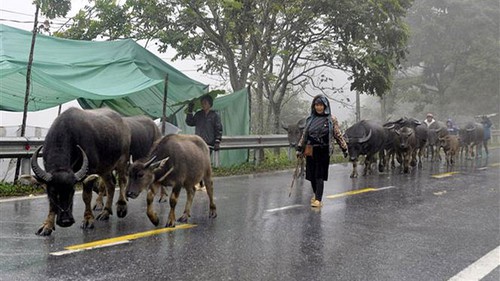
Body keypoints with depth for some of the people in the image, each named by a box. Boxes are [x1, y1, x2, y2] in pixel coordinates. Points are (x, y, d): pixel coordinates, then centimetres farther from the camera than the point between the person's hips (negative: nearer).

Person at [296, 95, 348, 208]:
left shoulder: (331, 119, -1)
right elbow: (304, 135, 15)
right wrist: (299, 148, 12)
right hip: (310, 151, 4)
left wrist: (344, 148, -1)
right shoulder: (310, 119, 9)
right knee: (311, 175, 9)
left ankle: (318, 200, -7)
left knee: (319, 175, -7)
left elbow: (338, 135, 2)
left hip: (323, 151, -4)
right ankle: (316, 194, 29)